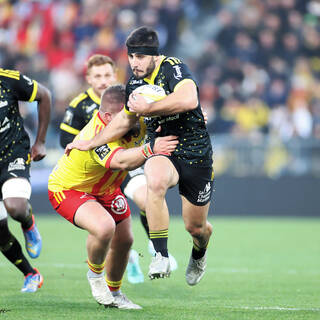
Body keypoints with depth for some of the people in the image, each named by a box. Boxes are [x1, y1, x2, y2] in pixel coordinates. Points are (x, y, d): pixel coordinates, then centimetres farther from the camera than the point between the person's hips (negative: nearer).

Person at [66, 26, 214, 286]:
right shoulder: (134, 83, 3)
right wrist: (90, 143, 24)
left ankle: (199, 254, 48)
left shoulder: (173, 68, -18)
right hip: (161, 150, 3)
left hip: (196, 153, -3)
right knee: (155, 181, -36)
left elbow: (189, 100, -38)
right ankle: (161, 257, -32)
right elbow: (125, 120, 21)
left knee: (195, 227, 7)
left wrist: (148, 109, -29)